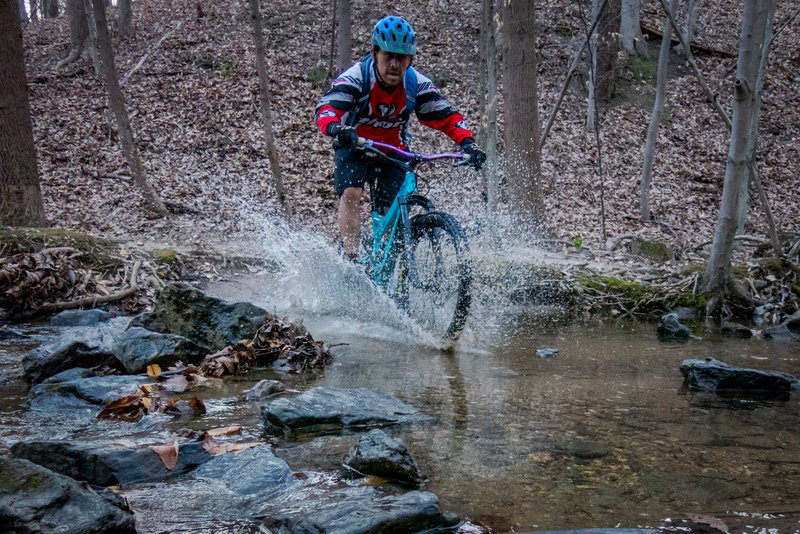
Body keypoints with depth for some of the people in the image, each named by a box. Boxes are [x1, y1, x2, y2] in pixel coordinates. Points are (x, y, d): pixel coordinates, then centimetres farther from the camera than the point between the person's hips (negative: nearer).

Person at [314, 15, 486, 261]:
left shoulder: (417, 84, -15)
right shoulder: (356, 77, -25)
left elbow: (447, 116, -11)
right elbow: (326, 107, -38)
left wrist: (468, 144, -29)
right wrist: (336, 128, -61)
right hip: (354, 149, -2)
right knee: (351, 194, -28)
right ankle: (350, 259, -26)